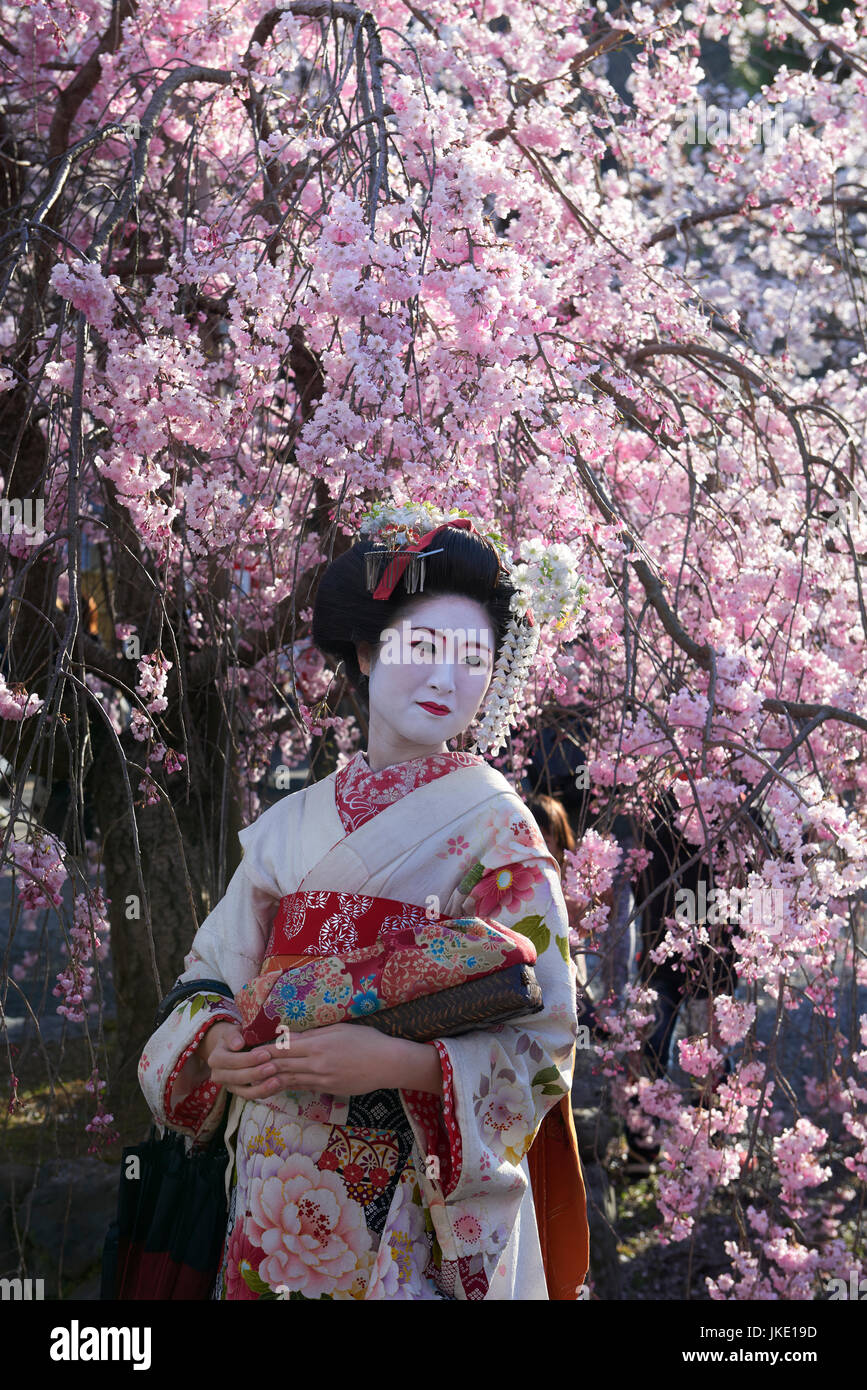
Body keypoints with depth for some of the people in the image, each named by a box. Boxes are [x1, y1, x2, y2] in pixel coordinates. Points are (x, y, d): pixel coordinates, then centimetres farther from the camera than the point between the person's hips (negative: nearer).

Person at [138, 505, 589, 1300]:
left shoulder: (496, 830, -5)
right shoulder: (291, 824, 7)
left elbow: (541, 1047, -10)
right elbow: (213, 975, 12)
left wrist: (399, 1064, -24)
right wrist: (215, 1044, -10)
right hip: (275, 1198, 4)